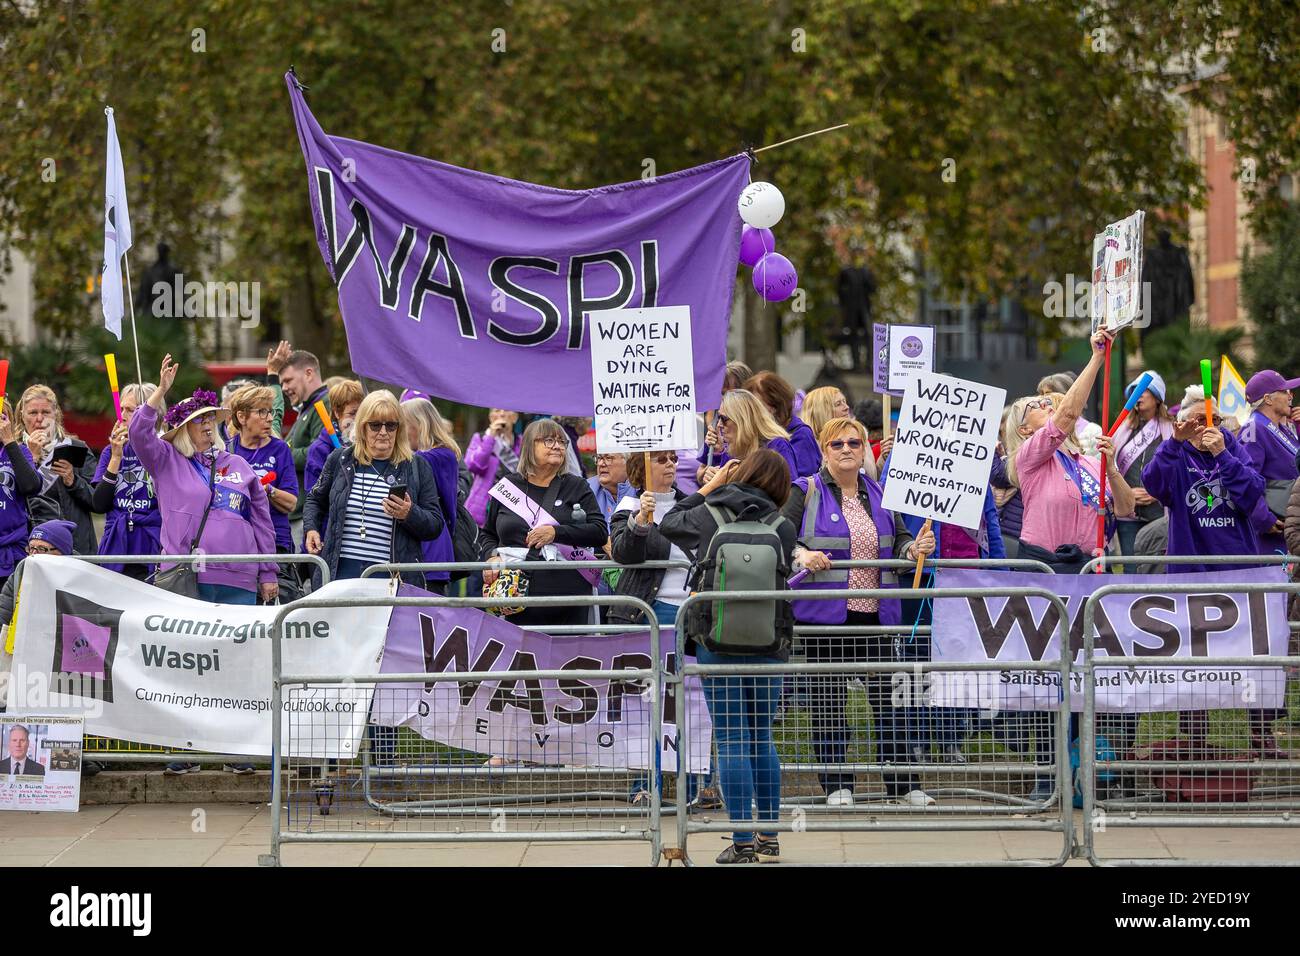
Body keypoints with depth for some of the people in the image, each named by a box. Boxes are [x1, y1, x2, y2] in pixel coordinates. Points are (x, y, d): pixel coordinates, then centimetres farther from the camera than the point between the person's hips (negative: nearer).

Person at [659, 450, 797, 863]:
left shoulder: (709, 515, -4)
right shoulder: (783, 527, -3)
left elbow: (669, 524, 15)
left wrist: (709, 486, 17)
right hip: (768, 644, 2)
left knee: (732, 743, 0)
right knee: (763, 739, 14)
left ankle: (742, 842, -1)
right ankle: (768, 840, 17)